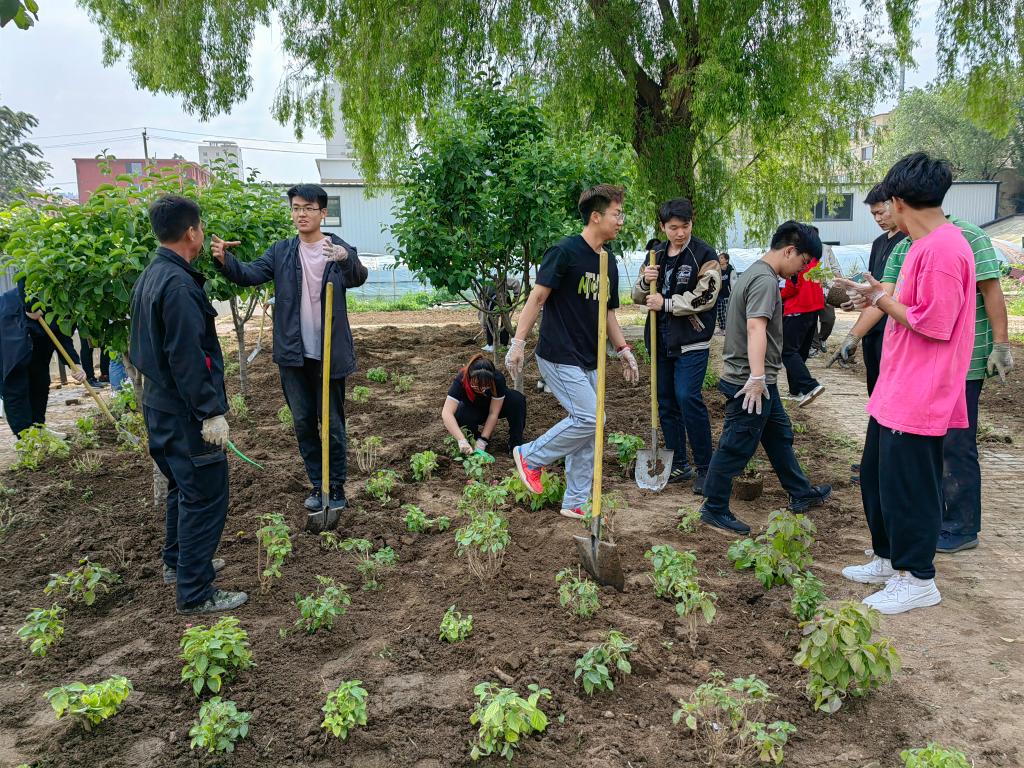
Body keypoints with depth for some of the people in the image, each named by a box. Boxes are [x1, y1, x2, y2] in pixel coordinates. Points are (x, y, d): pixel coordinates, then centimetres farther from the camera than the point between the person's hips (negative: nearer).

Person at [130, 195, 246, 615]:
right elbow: (187, 358, -25)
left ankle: (178, 562, 38)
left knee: (182, 486, 23)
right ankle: (194, 592, 6)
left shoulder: (150, 276, 9)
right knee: (205, 496, -2)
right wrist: (211, 412, -21)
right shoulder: (178, 285, -22)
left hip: (160, 403, 10)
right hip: (185, 411, -10)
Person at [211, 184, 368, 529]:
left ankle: (336, 488, 19)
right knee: (303, 422, 13)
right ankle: (317, 484, 28)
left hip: (329, 354, -3)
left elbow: (358, 278, -25)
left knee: (333, 424, 5)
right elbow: (249, 274, -7)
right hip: (293, 355, 4)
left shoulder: (340, 250, -5)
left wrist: (346, 259, -48)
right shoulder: (281, 252, 4)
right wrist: (224, 260, -28)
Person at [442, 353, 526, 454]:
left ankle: (516, 444, -16)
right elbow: (446, 413, -44)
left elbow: (493, 413, -29)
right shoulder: (461, 380, -35)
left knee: (517, 399, -31)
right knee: (458, 416, -35)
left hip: (494, 406, 0)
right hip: (472, 409, 0)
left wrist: (482, 441, -35)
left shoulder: (498, 379, -34)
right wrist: (462, 441, -54)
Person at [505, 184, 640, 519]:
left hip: (589, 361, 8)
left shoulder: (608, 262, 12)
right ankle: (531, 456, 7)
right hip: (559, 357, -8)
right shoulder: (565, 252, -13)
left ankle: (575, 503, 18)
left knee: (588, 430, 8)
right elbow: (537, 297, -14)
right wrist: (518, 343, -17)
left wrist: (623, 349, 12)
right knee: (589, 419, -14)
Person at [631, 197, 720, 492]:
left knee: (688, 398, -15)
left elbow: (705, 297, -16)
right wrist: (644, 282, -8)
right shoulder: (656, 255, 12)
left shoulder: (704, 255, -6)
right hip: (661, 341, 7)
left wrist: (666, 303, -14)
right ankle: (679, 465, 22)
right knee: (666, 402, 10)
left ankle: (705, 467, -3)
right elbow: (638, 296, 14)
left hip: (691, 342, -6)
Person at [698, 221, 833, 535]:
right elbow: (756, 326, -32)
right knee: (737, 447, -2)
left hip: (761, 382, 11)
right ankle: (714, 509, 9)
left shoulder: (754, 272, 15)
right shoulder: (765, 280, -19)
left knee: (779, 435, 21)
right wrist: (756, 377, -38)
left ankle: (801, 494, 36)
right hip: (749, 383, -11)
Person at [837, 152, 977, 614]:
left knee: (908, 486, 1)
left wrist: (882, 298, -13)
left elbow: (934, 324, -23)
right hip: (896, 392, 10)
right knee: (876, 476, 19)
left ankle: (919, 580, 17)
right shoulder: (924, 245, 12)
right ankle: (888, 559, 34)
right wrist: (878, 297, 13)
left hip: (918, 398, -10)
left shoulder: (943, 248, -20)